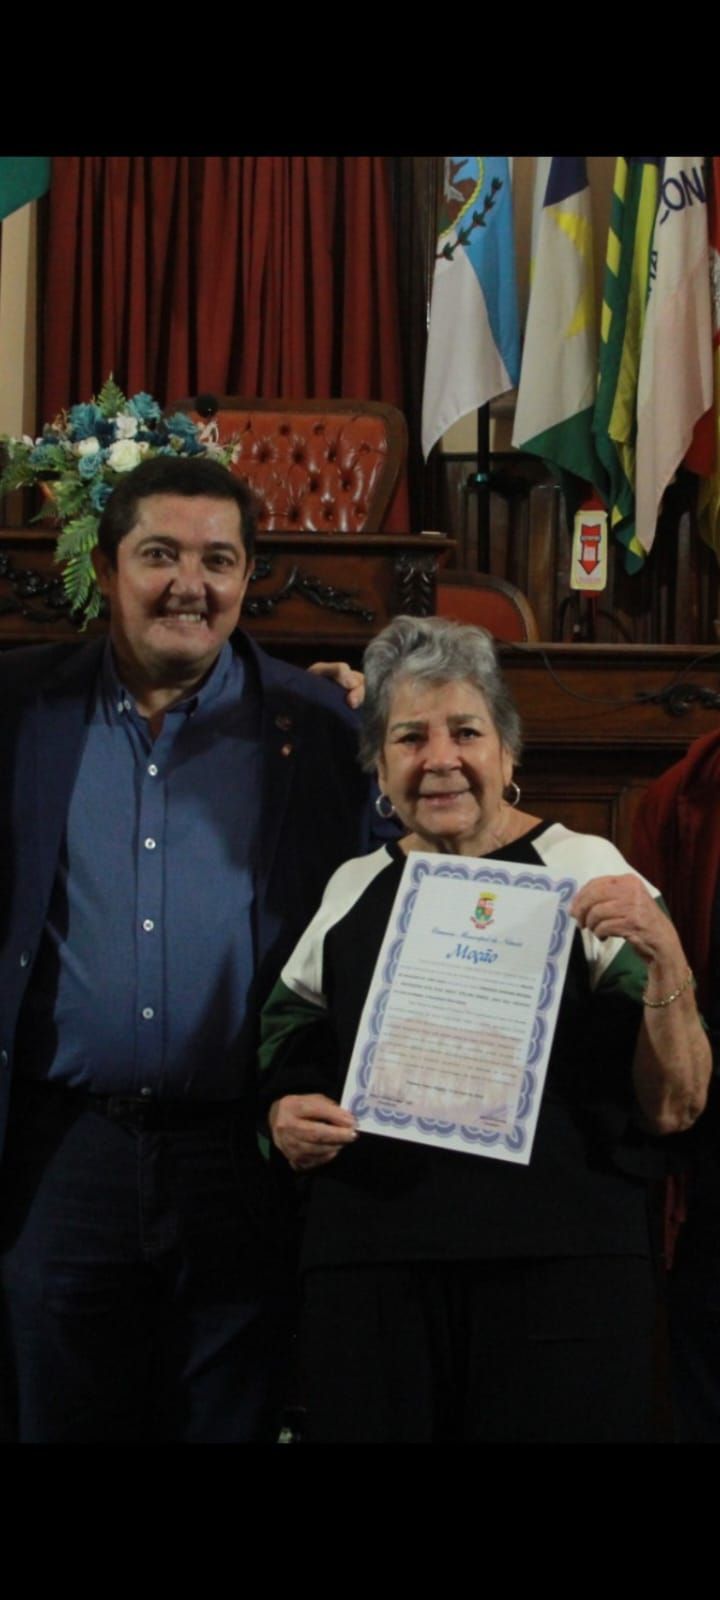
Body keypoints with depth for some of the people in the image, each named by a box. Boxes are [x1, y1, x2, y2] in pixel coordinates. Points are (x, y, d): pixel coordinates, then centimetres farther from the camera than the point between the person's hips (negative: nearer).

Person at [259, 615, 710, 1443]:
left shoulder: (584, 872, 1)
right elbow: (283, 1062, 22)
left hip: (559, 1273, -3)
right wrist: (286, 1117, 0)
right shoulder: (348, 892, 11)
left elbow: (675, 1105, -3)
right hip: (370, 1273, 3)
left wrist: (665, 958, -18)